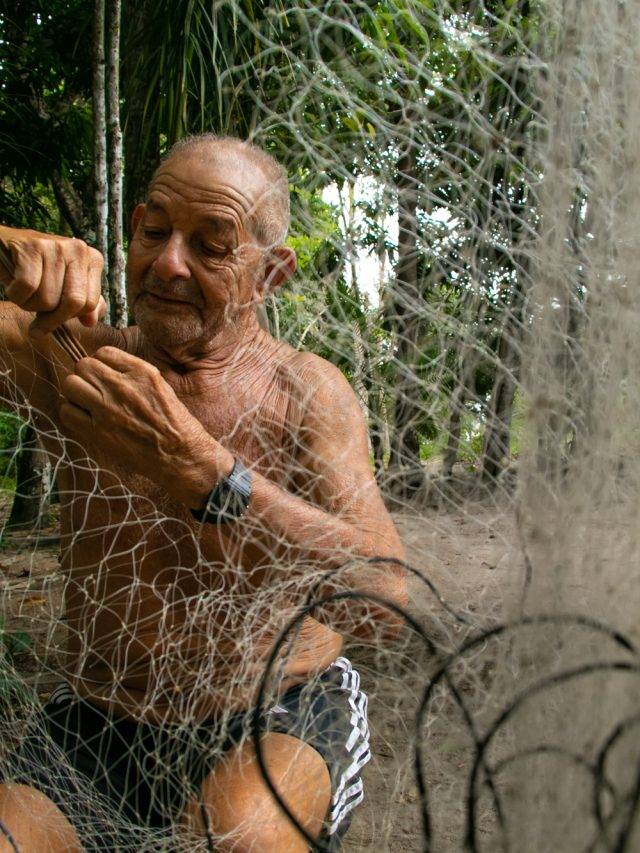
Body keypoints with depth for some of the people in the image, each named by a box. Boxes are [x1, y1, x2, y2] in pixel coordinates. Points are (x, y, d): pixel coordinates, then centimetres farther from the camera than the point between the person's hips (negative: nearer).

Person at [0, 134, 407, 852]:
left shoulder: (305, 392, -10)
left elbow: (385, 600, -25)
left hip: (277, 719, -1)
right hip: (94, 731, 2)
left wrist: (194, 465, -36)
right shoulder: (76, 361, -3)